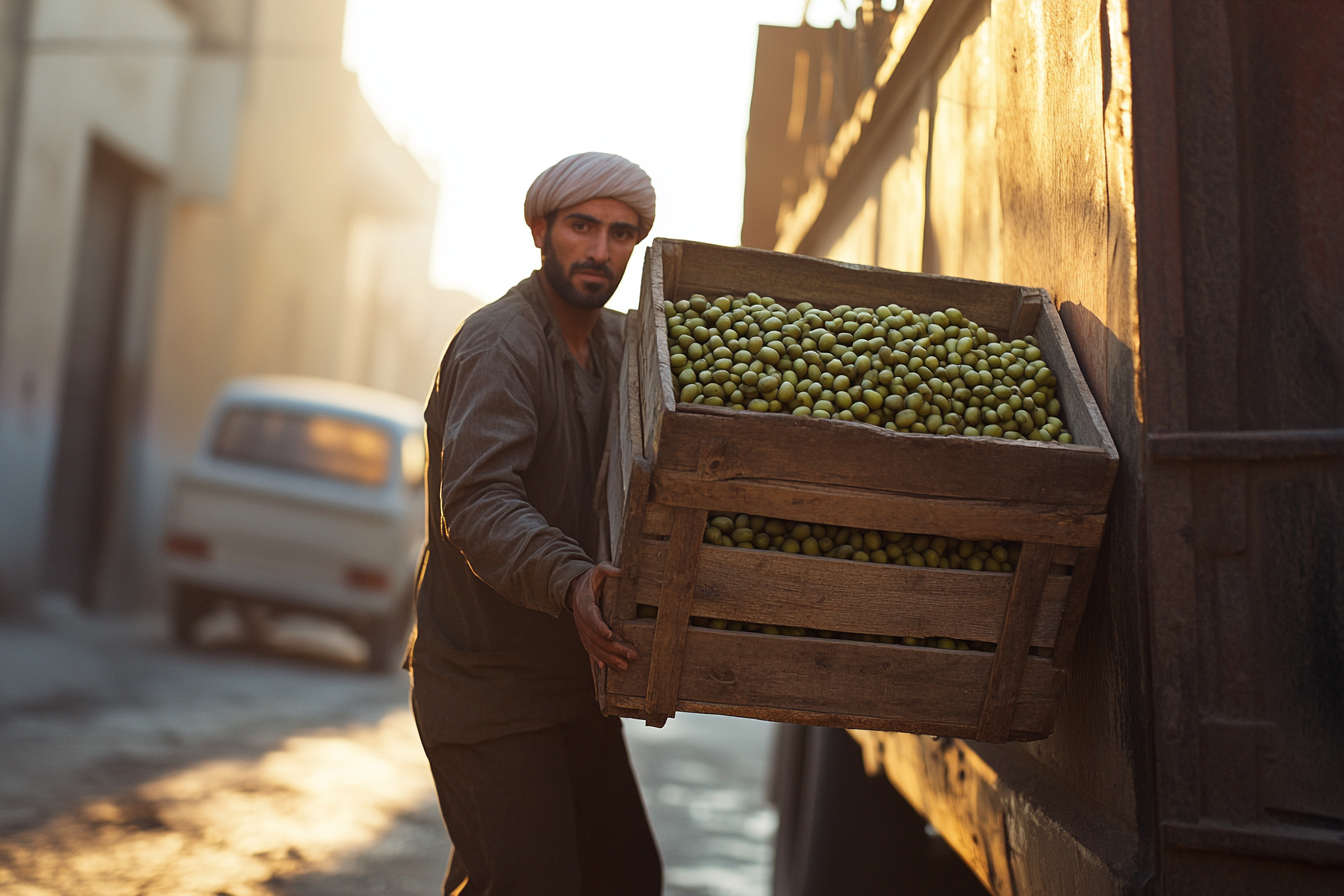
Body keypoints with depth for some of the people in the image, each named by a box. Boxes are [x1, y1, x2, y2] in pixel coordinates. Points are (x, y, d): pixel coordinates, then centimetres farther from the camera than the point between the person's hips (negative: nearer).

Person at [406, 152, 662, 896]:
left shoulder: (618, 342, 9)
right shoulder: (498, 346, -18)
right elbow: (478, 502, -32)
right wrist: (567, 580, -48)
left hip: (572, 678, 9)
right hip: (486, 687, -9)